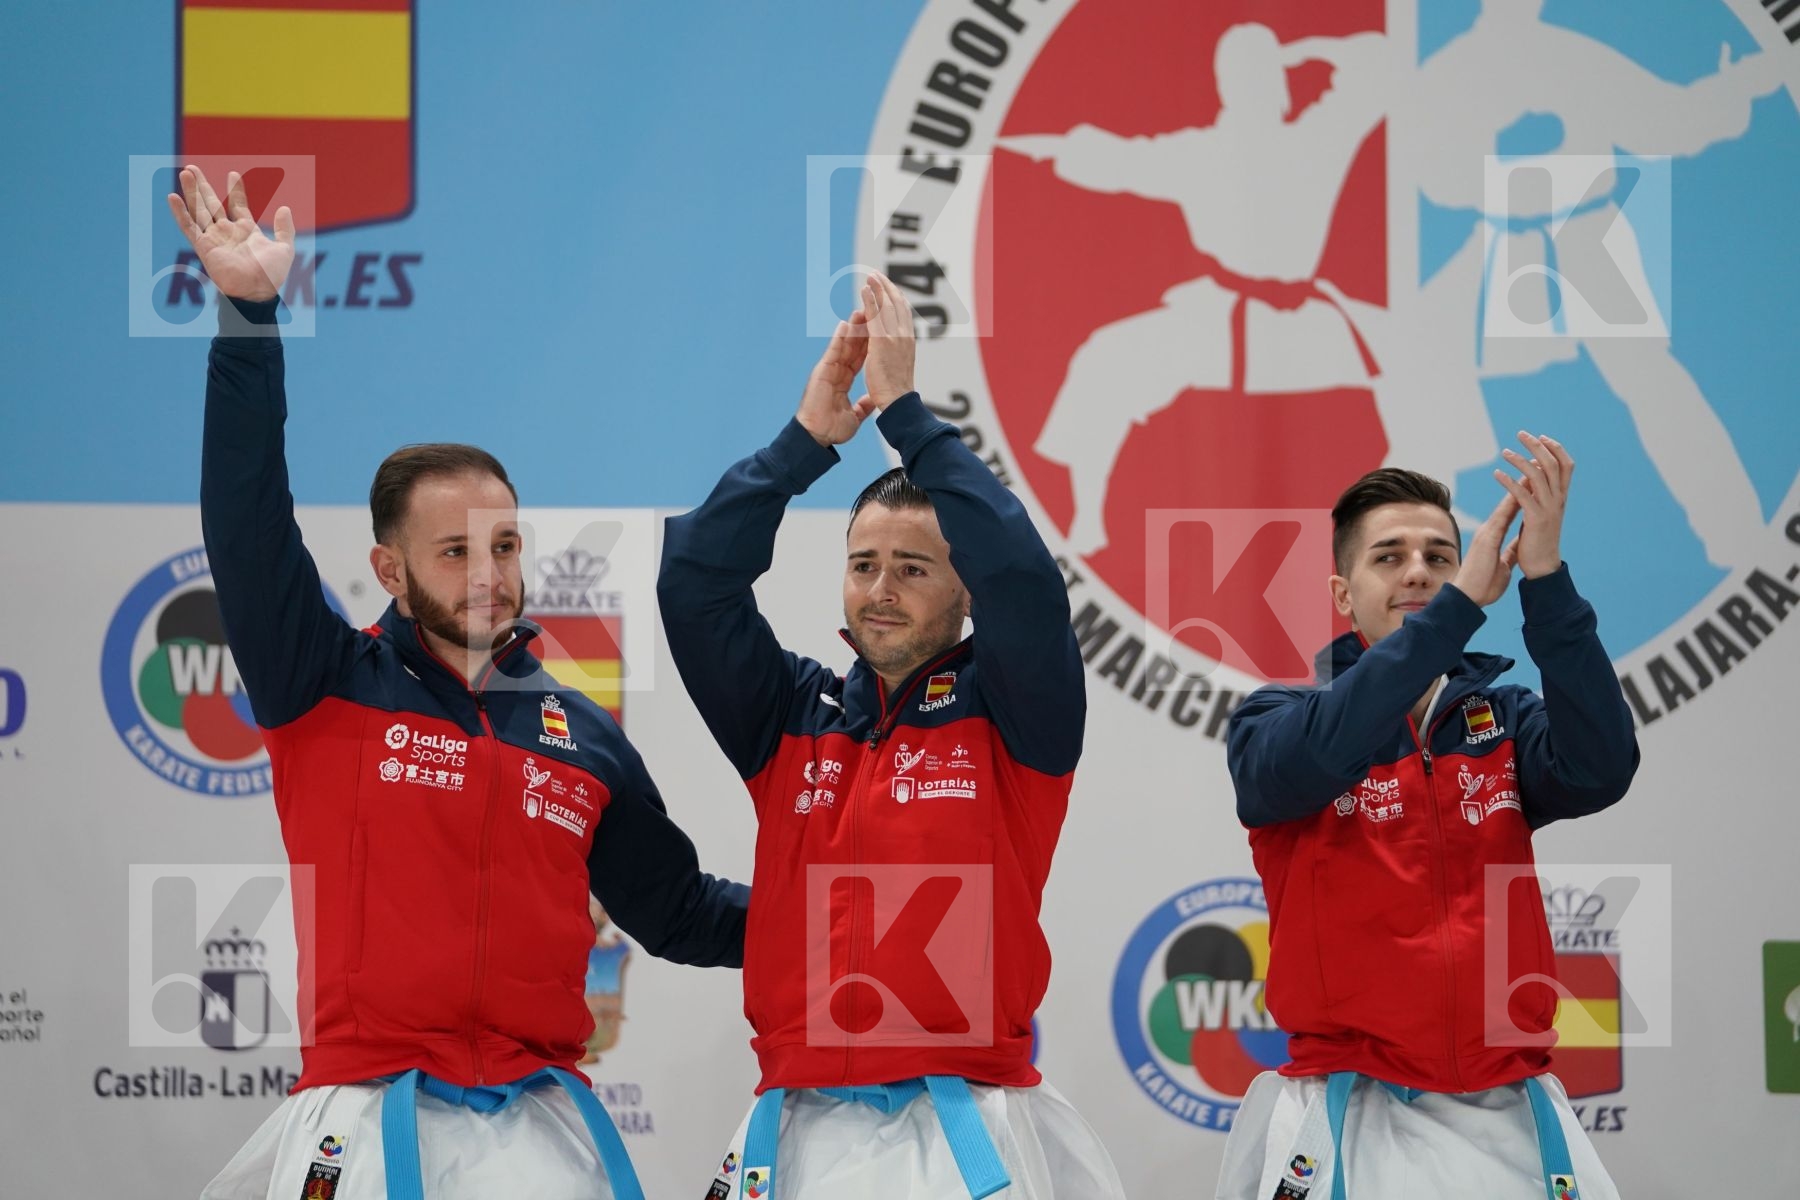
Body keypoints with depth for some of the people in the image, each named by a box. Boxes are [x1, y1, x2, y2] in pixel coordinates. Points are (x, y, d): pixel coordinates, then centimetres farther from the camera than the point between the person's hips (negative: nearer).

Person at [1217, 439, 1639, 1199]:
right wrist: (1461, 603, -26)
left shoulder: (1507, 720, 8)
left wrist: (1544, 578, -23)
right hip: (1348, 1120, -2)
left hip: (1510, 1117, 2)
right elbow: (1310, 758, -22)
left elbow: (1599, 770, -13)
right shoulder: (1273, 721, 2)